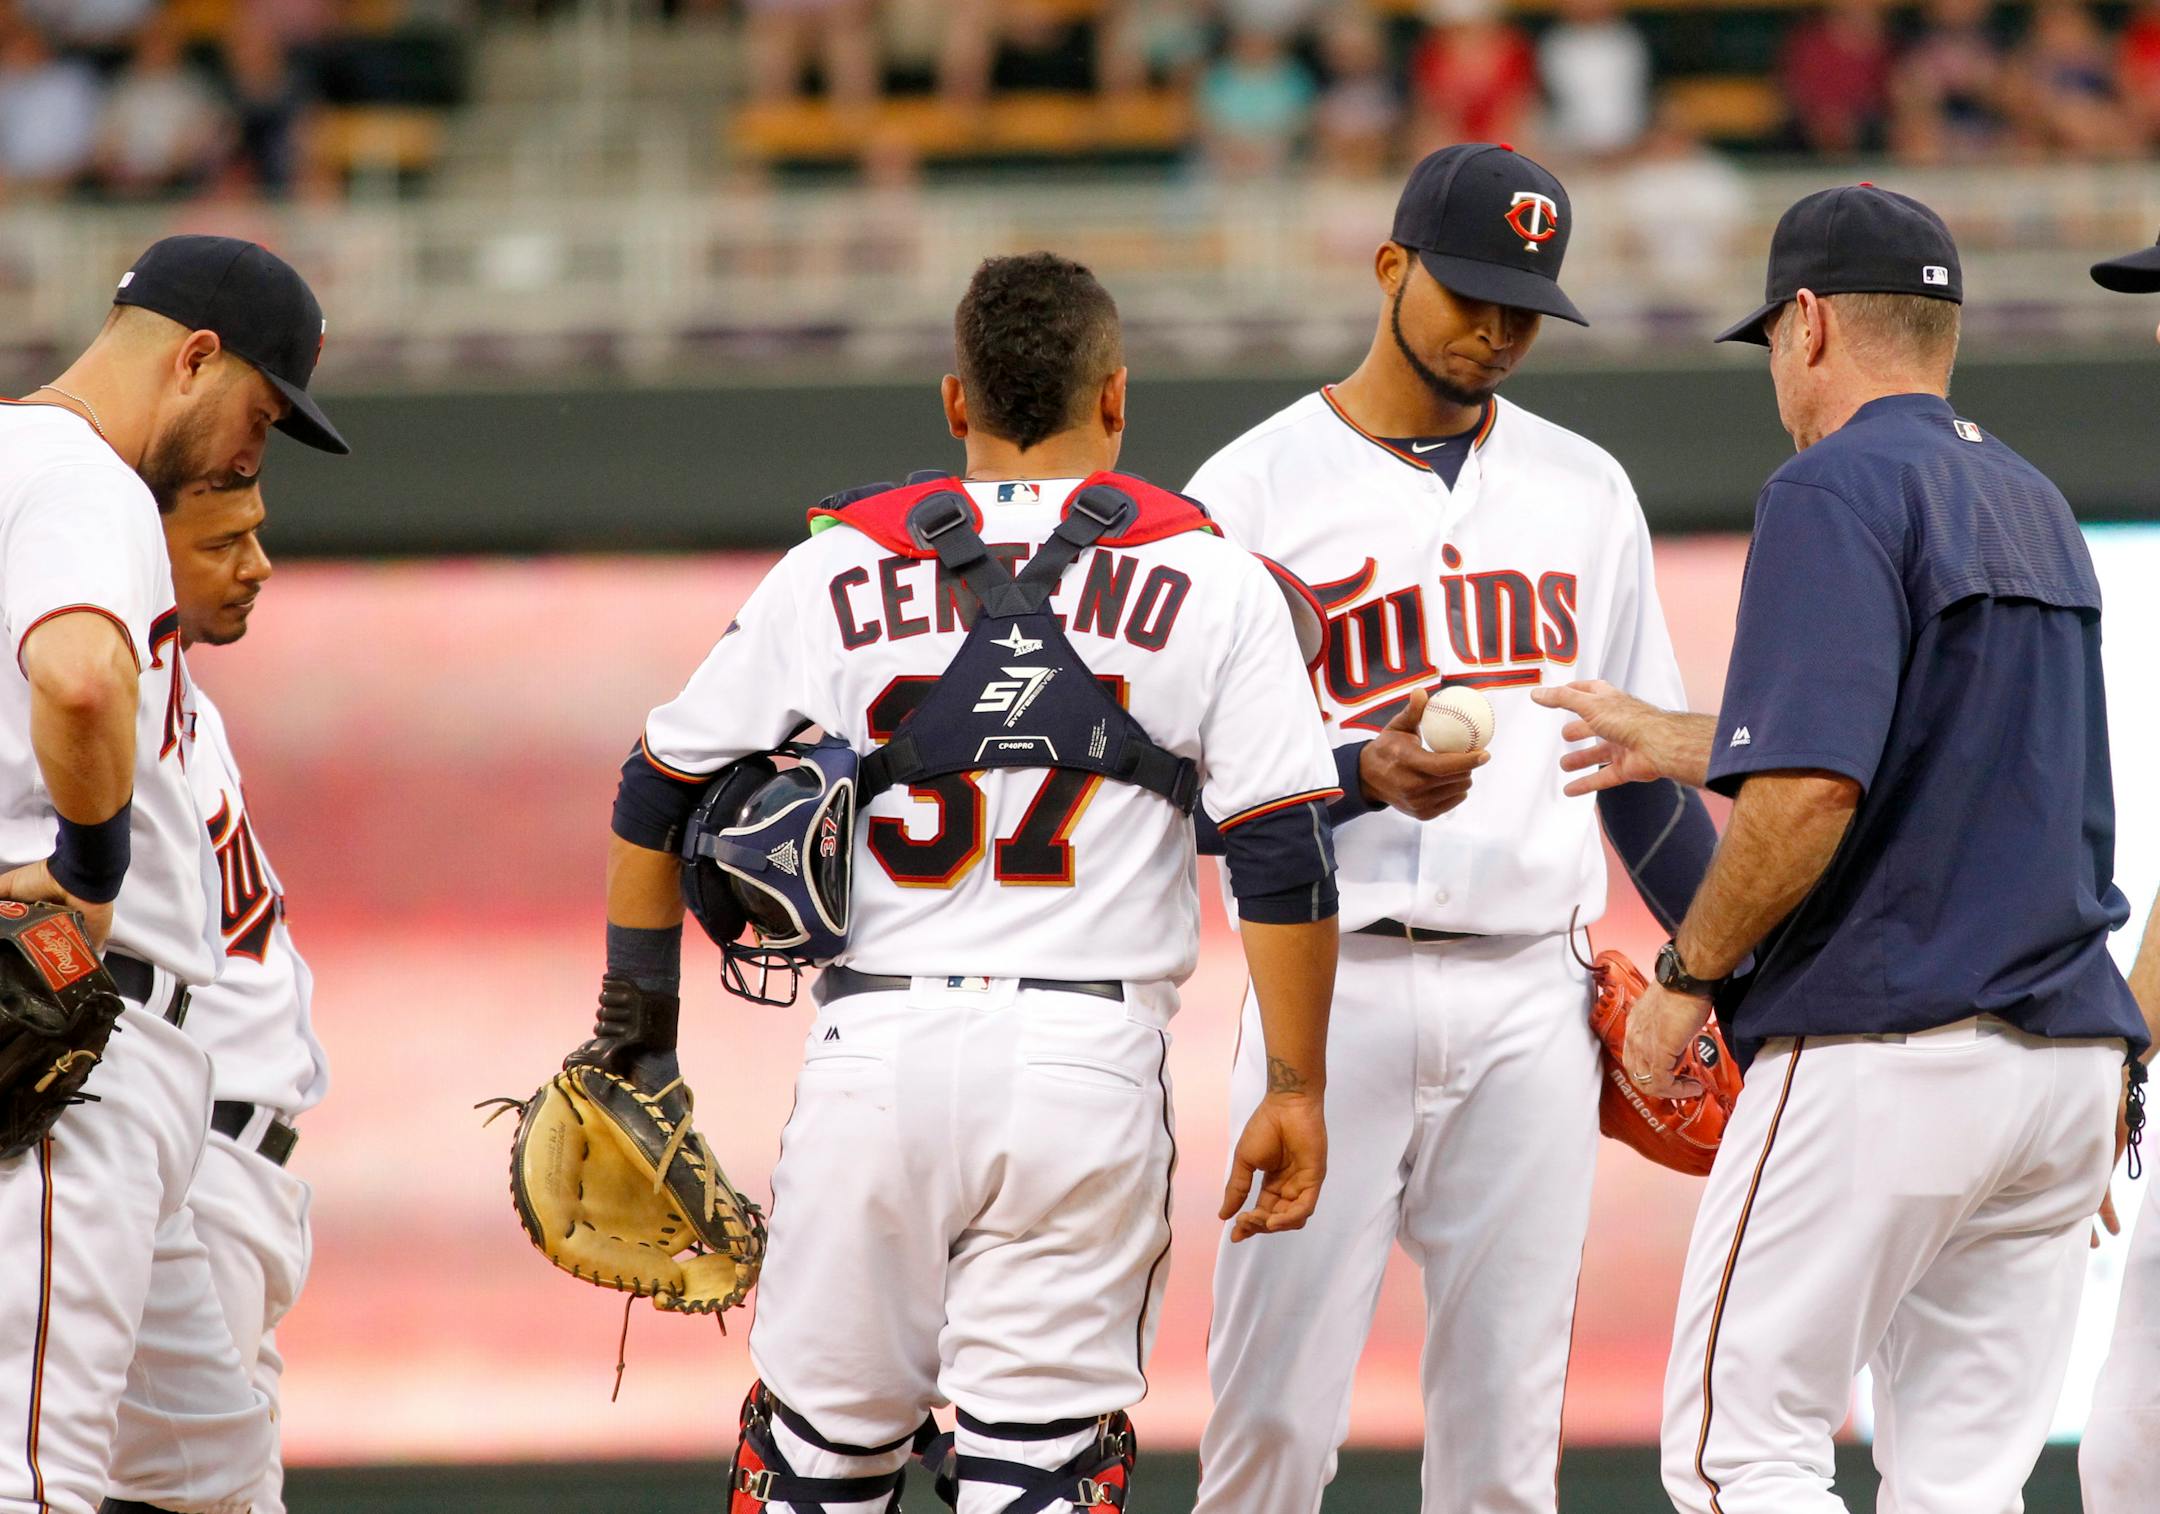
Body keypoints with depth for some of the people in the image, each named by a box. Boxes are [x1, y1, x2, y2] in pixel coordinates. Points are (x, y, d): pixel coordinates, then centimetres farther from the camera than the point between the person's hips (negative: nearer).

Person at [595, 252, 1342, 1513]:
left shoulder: (838, 567, 8)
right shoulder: (1208, 578, 4)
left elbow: (657, 801, 12)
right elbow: (1286, 862, -1)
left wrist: (639, 1029, 22)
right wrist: (1296, 1091, 5)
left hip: (876, 1050, 1)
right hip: (1089, 1065, -1)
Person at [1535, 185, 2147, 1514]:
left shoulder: (1840, 489, -9)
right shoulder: (2035, 506, 19)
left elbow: (1810, 796, -20)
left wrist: (1689, 975, -6)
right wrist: (1670, 743, 40)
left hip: (1883, 1049, -8)